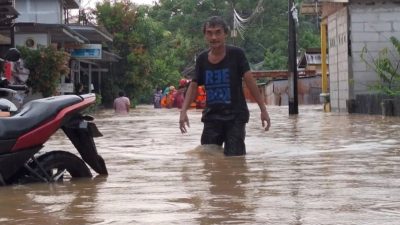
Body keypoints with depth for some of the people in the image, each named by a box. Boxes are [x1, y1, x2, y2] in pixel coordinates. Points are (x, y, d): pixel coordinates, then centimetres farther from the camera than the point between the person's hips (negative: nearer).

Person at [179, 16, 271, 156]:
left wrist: (263, 109, -16)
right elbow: (194, 86, 7)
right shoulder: (202, 59, 3)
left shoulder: (236, 54, -7)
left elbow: (249, 81, -11)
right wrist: (184, 111, -6)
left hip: (235, 116, -3)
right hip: (212, 117, 4)